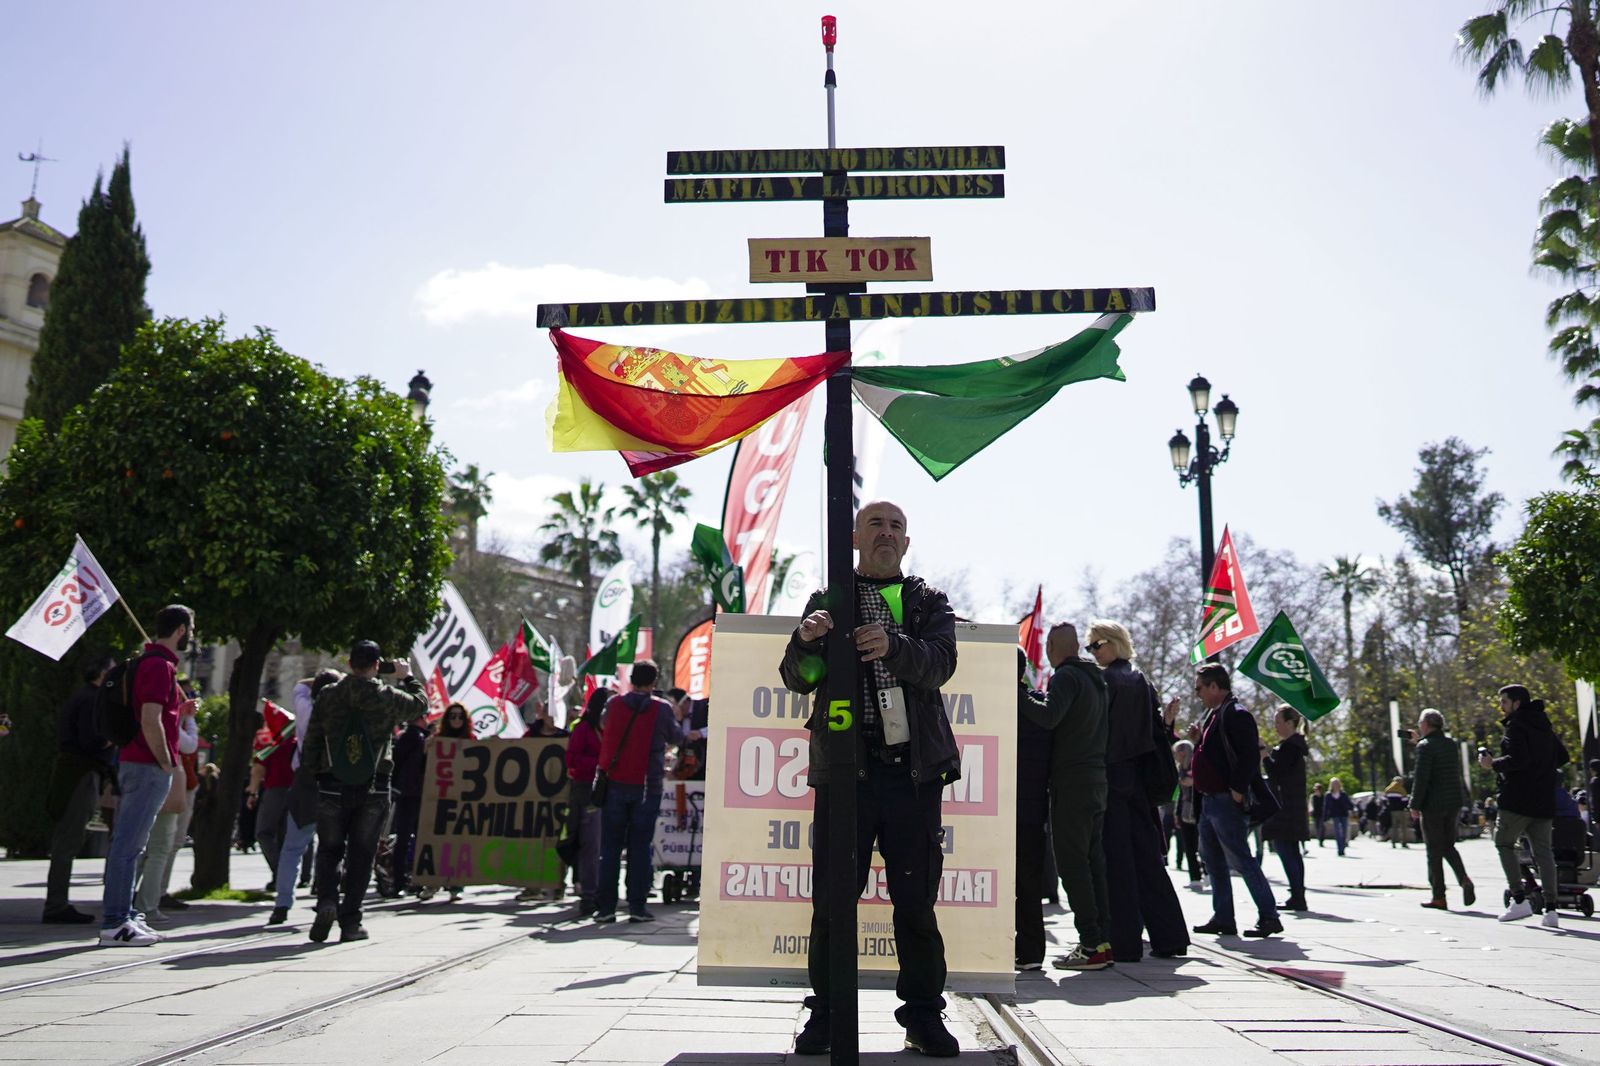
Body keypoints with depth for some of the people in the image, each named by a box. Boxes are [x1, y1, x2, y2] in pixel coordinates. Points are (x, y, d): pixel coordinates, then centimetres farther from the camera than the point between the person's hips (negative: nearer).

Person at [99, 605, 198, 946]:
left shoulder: (146, 661, 18)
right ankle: (114, 922, -3)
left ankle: (124, 916, 20)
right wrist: (166, 763, -14)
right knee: (128, 844, -6)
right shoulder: (160, 665, -15)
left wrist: (178, 710, 17)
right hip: (149, 767, -11)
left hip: (134, 762, 11)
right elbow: (151, 721, -22)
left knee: (130, 844, 13)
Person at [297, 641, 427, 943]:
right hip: (374, 789, -1)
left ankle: (327, 901, -6)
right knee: (361, 854, 7)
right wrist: (406, 677, 29)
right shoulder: (388, 697, -4)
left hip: (332, 787, 1)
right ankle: (350, 921, 6)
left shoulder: (327, 696, 1)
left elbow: (311, 741, 4)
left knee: (329, 849, 16)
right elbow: (420, 703, 14)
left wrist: (306, 776, 12)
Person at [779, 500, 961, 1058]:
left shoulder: (930, 603, 14)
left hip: (913, 769, 0)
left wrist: (893, 647, -24)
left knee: (916, 899, 5)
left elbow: (940, 664, -4)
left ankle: (923, 1015, 17)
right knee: (832, 898, 1)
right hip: (844, 768, 0)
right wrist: (806, 641, -14)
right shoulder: (827, 602, 13)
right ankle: (826, 1014, 14)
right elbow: (797, 680, 8)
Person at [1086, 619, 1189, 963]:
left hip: (1111, 776, -7)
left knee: (1116, 859, -3)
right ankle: (1168, 937, 15)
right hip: (1139, 778, 7)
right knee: (1147, 857, 12)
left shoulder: (1104, 680, -9)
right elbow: (1157, 729, 14)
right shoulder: (1142, 682, 14)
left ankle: (1124, 942, -2)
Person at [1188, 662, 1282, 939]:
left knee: (1239, 859, -8)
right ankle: (1223, 918, 20)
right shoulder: (1213, 714, 17)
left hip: (1226, 801, -11)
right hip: (1209, 800, 11)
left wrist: (1237, 791, -22)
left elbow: (1250, 756, -22)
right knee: (1212, 860, 13)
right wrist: (1199, 740, 8)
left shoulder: (1236, 714, -14)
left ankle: (1269, 917, -1)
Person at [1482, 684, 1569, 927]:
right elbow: (1563, 757, 24)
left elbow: (1518, 759, -22)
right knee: (1543, 852, 6)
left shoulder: (1516, 725, -10)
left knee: (1504, 844, 4)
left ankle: (1520, 900, -3)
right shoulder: (1544, 726, 17)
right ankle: (1550, 909, 0)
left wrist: (1493, 764, -8)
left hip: (1518, 799, -8)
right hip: (1544, 800, 8)